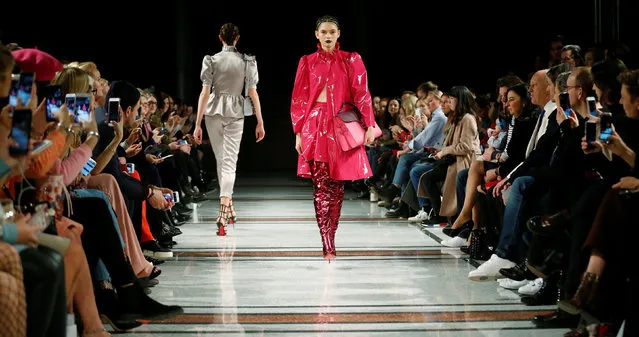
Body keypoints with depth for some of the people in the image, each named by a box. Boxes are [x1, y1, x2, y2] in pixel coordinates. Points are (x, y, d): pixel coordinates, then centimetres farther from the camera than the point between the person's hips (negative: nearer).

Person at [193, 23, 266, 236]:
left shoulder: (212, 60, -2)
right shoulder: (247, 62, -1)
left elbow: (205, 93, -6)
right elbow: (253, 93, -2)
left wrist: (198, 124, -4)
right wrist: (260, 122, 4)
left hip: (214, 112, 1)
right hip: (235, 114, -1)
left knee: (221, 160, 17)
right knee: (229, 162, -2)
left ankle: (229, 209, 28)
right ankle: (223, 214, -18)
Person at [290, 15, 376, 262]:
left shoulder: (351, 60, 7)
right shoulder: (307, 62, 9)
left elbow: (362, 94, 1)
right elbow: (299, 99, 7)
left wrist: (369, 125, -9)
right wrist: (298, 133, 1)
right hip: (315, 125, 0)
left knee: (337, 186, 2)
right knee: (322, 186, -8)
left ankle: (330, 238, 14)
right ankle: (328, 247, -11)